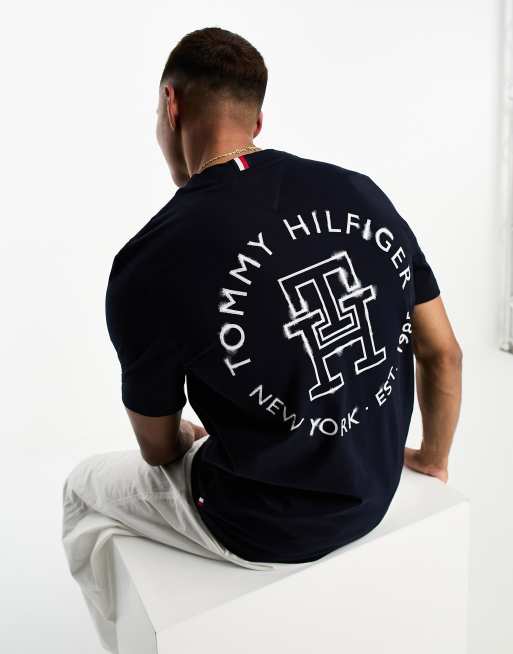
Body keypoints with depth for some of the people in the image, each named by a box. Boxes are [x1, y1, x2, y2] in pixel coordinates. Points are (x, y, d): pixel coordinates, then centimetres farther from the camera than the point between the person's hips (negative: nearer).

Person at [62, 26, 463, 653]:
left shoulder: (147, 264, -22)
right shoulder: (361, 192, -8)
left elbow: (160, 448, -6)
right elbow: (444, 353, 0)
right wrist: (432, 460, 18)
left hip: (268, 528, -5)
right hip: (374, 494, 6)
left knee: (85, 489, 22)